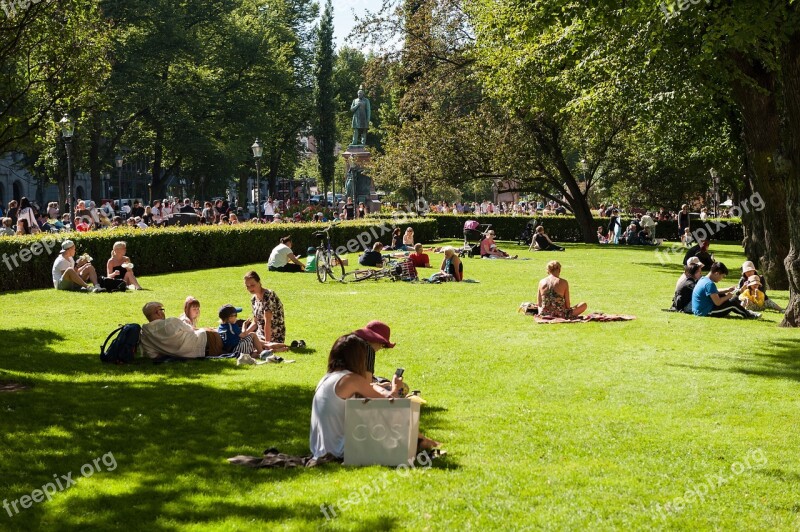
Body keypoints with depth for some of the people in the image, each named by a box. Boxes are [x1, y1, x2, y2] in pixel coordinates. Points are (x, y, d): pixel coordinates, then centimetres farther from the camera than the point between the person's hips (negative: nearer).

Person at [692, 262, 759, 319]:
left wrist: (728, 290, 16)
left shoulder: (703, 279, 8)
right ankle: (748, 315, 15)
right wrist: (727, 296, -5)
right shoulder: (710, 284, -23)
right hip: (706, 312, -10)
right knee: (732, 303, -6)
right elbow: (717, 302, -23)